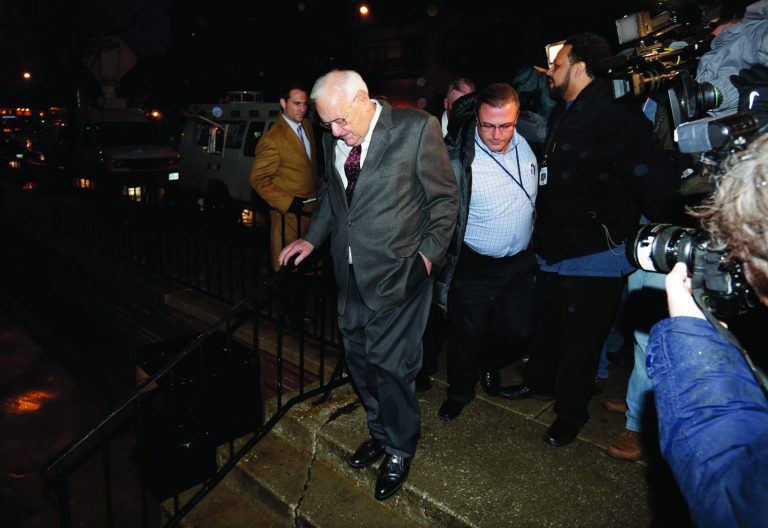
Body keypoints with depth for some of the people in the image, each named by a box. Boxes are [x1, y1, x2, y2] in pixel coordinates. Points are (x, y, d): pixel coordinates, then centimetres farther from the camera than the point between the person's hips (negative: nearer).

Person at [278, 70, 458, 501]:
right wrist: (312, 239, 11)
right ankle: (382, 432, 41)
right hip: (351, 273, 6)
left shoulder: (417, 127, -11)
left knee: (390, 364, 2)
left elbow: (445, 198, -6)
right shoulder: (334, 141, 6)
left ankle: (399, 451, 27)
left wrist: (429, 253, -11)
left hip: (398, 272, -6)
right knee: (359, 358, 16)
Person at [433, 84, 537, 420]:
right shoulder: (458, 159, -23)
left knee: (516, 331, 15)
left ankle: (490, 363, 48)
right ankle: (460, 391, 36)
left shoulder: (528, 142, -6)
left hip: (519, 262, 5)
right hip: (473, 266, -4)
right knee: (467, 335, 9)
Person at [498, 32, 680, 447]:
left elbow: (654, 181, -22)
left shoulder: (616, 118, -20)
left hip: (594, 258, -8)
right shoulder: (561, 114, 10)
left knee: (579, 341, 8)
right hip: (553, 251, 8)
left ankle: (570, 415, 29)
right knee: (545, 324, 23)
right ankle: (539, 381, 47)